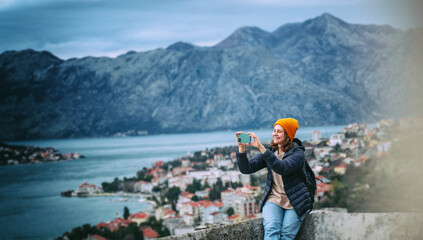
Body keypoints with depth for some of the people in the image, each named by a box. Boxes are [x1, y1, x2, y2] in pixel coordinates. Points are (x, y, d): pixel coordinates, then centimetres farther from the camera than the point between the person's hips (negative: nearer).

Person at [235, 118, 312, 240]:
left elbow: (282, 168, -26)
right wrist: (241, 147, -14)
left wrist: (261, 147, -32)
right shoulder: (269, 152, 11)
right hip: (273, 199, 3)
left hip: (295, 203, -3)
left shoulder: (297, 153, -5)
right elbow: (247, 168, 2)